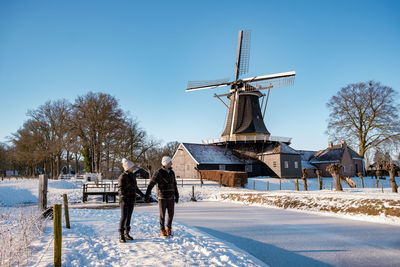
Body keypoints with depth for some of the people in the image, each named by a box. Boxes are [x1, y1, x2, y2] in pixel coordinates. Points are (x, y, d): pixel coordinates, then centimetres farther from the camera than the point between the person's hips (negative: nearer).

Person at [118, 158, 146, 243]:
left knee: (129, 217, 10)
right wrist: (123, 198, -31)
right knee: (124, 217, -11)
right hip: (124, 200, -7)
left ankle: (126, 234, 19)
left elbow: (135, 187, 21)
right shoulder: (122, 177, -12)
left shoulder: (132, 176, 10)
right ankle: (121, 236, -6)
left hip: (132, 200, 7)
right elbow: (120, 189, -18)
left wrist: (142, 195, 22)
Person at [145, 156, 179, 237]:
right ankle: (162, 231, 15)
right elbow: (151, 184, -15)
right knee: (162, 215, 2)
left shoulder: (171, 172, 7)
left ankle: (168, 229, 27)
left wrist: (176, 196, 14)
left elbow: (174, 185, 14)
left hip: (171, 197, 5)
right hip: (162, 197, -5)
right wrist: (147, 194, -21)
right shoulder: (159, 172, -12)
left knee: (171, 214, 8)